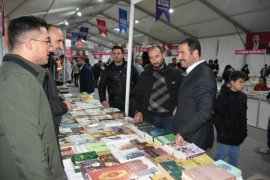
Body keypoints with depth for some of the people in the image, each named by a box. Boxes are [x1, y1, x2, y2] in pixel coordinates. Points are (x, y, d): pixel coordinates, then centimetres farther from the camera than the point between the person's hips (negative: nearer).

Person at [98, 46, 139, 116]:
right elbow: (101, 85, 4)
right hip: (113, 103, 0)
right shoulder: (108, 69, 2)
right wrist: (103, 100, -8)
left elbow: (137, 83, 9)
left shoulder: (130, 67, 2)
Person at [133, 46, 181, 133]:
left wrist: (178, 107, -5)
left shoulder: (175, 73, -1)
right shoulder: (145, 74, 7)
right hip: (148, 116, 2)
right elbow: (138, 94, 11)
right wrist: (138, 111, 1)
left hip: (168, 117, -2)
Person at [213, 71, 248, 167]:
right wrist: (222, 131, -16)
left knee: (234, 156, 16)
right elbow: (216, 115, -14)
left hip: (237, 133, 6)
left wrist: (244, 130, 8)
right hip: (225, 134, -6)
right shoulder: (223, 96, -15)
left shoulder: (243, 96, 4)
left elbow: (243, 116, 12)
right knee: (223, 153, 4)